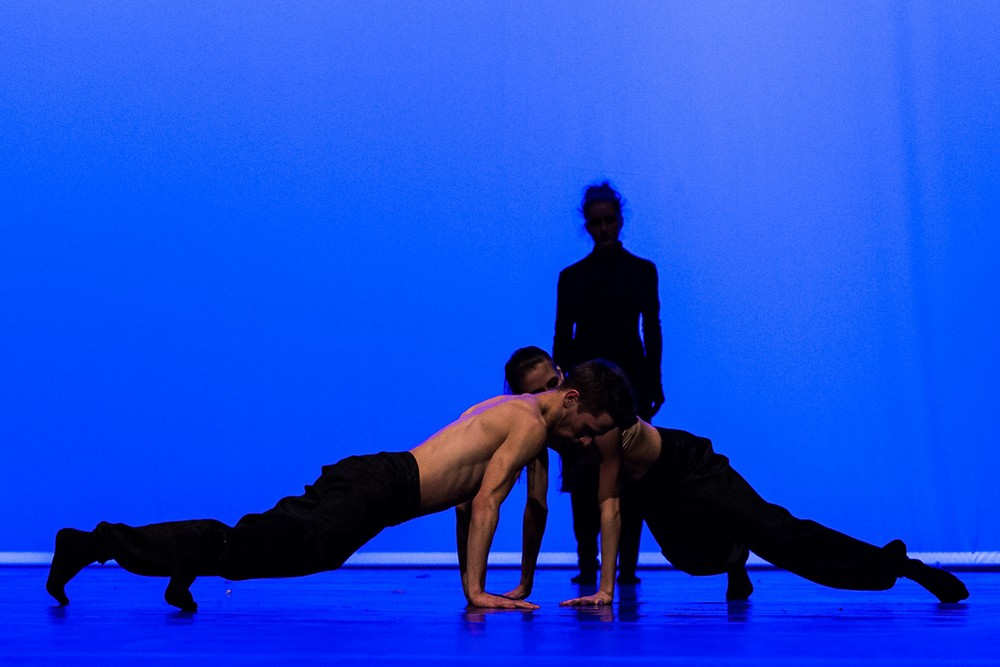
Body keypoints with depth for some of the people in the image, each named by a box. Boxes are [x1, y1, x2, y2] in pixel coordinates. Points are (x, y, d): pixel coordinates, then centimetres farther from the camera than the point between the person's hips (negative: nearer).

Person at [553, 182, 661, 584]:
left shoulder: (642, 271, 7)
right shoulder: (571, 276, 8)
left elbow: (652, 329, 4)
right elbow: (562, 335, 7)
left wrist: (655, 382, -3)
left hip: (629, 377, -1)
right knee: (583, 476, -3)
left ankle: (627, 566, 1)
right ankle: (587, 564, 3)